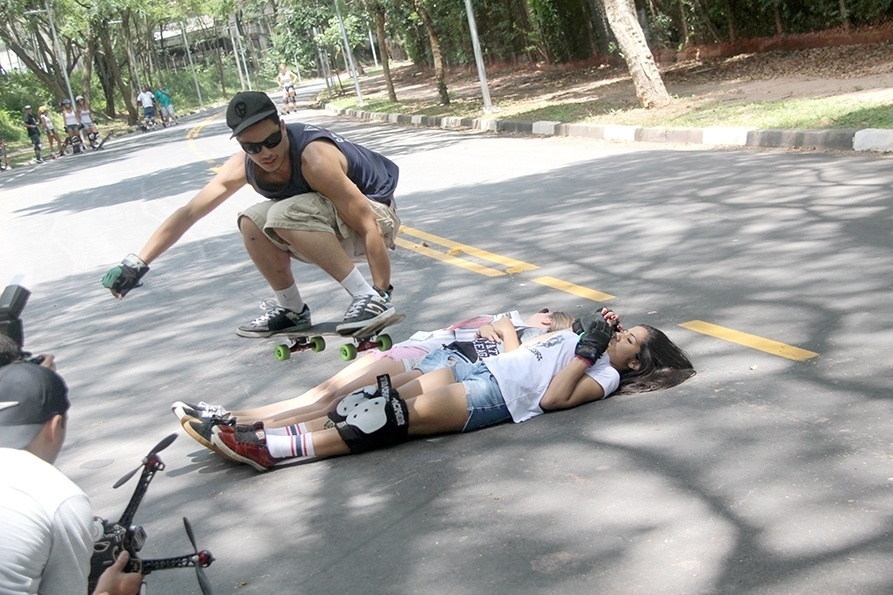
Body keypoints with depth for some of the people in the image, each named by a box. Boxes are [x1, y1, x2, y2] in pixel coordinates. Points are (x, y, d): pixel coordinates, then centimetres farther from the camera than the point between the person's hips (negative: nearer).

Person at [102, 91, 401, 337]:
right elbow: (188, 213, -5)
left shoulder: (313, 157, -32)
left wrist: (382, 293, -31)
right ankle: (292, 310, 6)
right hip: (331, 222, 7)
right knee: (253, 222, -11)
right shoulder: (243, 166, -11)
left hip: (378, 215, -7)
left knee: (285, 215, -30)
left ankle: (373, 299, -24)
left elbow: (370, 226, -31)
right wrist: (137, 263, -9)